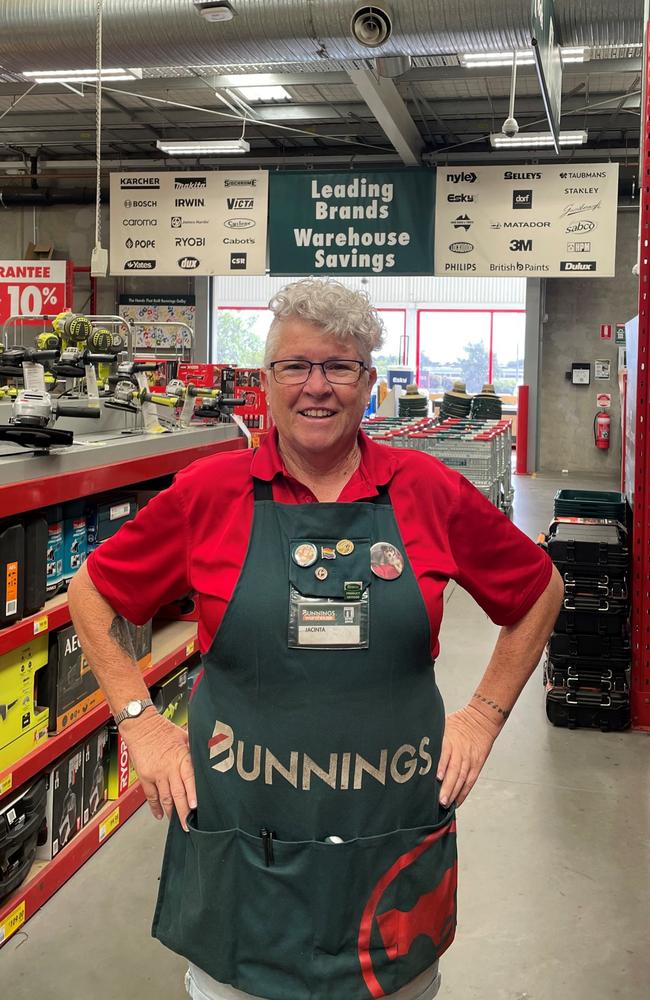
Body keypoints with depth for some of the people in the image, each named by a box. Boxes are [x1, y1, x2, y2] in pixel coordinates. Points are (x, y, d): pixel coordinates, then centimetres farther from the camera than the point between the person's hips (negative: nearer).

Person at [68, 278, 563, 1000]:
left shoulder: (430, 492, -4)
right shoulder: (209, 491, -6)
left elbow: (539, 589, 9)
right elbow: (92, 591, 6)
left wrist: (486, 714, 3)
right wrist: (138, 721, -1)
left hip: (394, 841, 1)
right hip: (238, 845, 0)